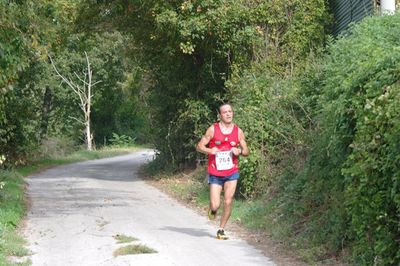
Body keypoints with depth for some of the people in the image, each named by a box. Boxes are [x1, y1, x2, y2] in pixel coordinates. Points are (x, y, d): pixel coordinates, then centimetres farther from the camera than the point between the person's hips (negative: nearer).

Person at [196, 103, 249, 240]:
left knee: (228, 202, -6)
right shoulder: (213, 130, -3)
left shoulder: (238, 131, 3)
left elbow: (246, 151, 9)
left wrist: (239, 151, -13)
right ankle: (212, 209, 33)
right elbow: (199, 146, -1)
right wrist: (209, 150, -21)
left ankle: (221, 230, 10)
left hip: (231, 173, 2)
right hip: (215, 174, -2)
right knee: (215, 205, -6)